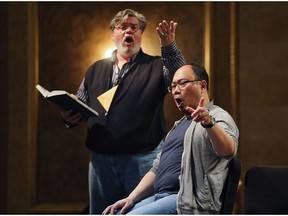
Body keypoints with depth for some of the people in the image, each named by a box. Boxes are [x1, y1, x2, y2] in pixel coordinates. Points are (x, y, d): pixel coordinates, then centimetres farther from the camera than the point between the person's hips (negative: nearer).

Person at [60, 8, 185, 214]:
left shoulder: (156, 66, 5)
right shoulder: (96, 69, 17)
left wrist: (169, 47, -24)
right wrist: (69, 118, -4)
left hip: (143, 159, -4)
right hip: (101, 160, 4)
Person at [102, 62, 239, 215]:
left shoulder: (217, 117, -3)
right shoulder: (180, 125, 27)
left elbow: (228, 150, -26)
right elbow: (157, 167, 25)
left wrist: (209, 123, -45)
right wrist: (131, 199, 11)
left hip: (188, 201, -9)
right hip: (160, 196, 9)